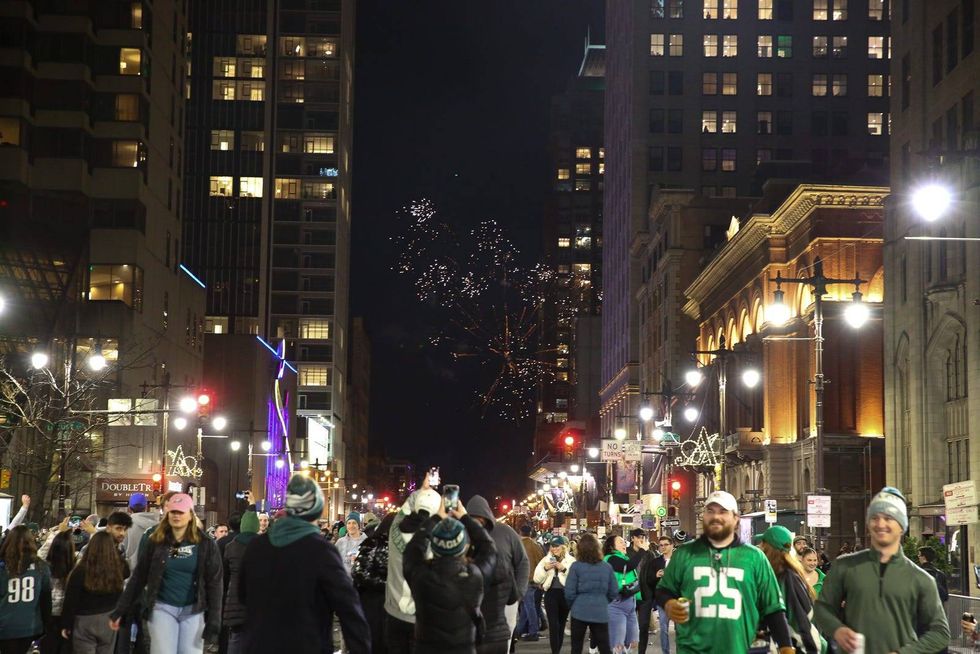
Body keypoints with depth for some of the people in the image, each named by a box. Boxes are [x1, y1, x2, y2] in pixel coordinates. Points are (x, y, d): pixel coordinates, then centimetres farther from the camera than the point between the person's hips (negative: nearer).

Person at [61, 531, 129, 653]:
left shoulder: (81, 570, -17)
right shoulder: (118, 567, -9)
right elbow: (127, 571, 19)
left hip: (85, 621, -3)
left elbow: (70, 601, -12)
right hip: (109, 620, 4)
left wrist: (66, 625, -1)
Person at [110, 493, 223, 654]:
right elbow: (139, 577, 4)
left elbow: (213, 583, -4)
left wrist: (213, 620, -10)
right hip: (163, 608, 0)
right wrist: (121, 610, 1)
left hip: (193, 610, 0)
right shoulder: (156, 542, 1)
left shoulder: (205, 544, -2)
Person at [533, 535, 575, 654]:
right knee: (553, 624, -10)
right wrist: (545, 569, -12)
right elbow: (537, 579, 3)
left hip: (565, 594, 0)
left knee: (561, 624, 11)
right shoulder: (546, 560, 8)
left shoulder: (571, 561, 3)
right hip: (551, 594, 0)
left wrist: (564, 569, -20)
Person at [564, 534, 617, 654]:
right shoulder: (607, 567, 1)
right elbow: (614, 593, 4)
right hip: (601, 612, 2)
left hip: (580, 611, -2)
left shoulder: (576, 566, -8)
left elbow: (569, 592, -8)